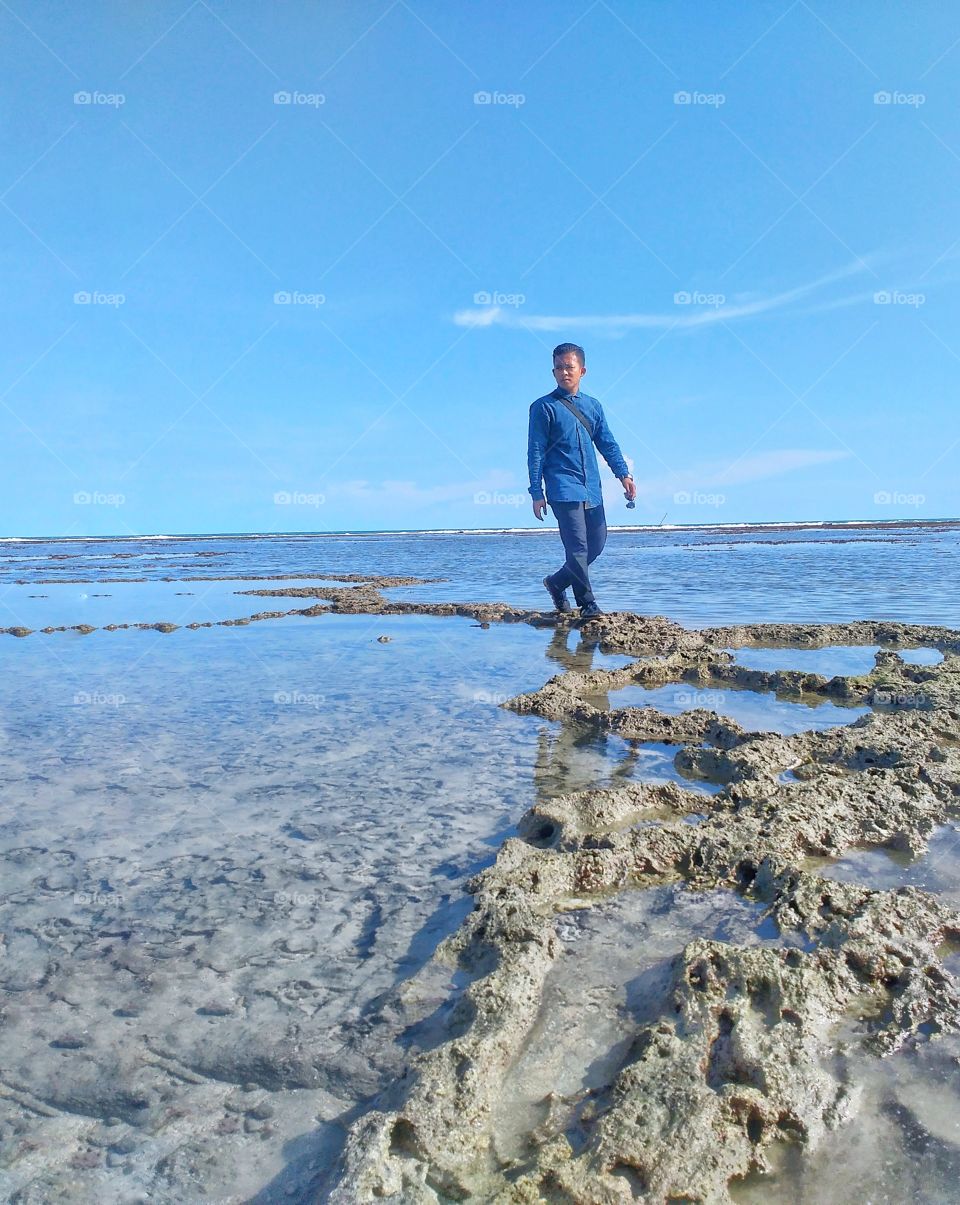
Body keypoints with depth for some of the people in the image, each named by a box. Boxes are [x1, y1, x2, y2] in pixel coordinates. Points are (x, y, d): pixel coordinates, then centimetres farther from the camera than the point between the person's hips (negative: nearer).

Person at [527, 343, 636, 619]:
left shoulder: (593, 406, 15)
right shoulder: (544, 407, 0)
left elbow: (608, 444, 14)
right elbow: (535, 452, -2)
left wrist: (624, 474, 0)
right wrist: (536, 493, -8)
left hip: (592, 489, 6)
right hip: (563, 488, -6)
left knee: (597, 543, 8)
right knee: (577, 546, -10)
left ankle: (557, 582, 27)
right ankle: (587, 603, -2)